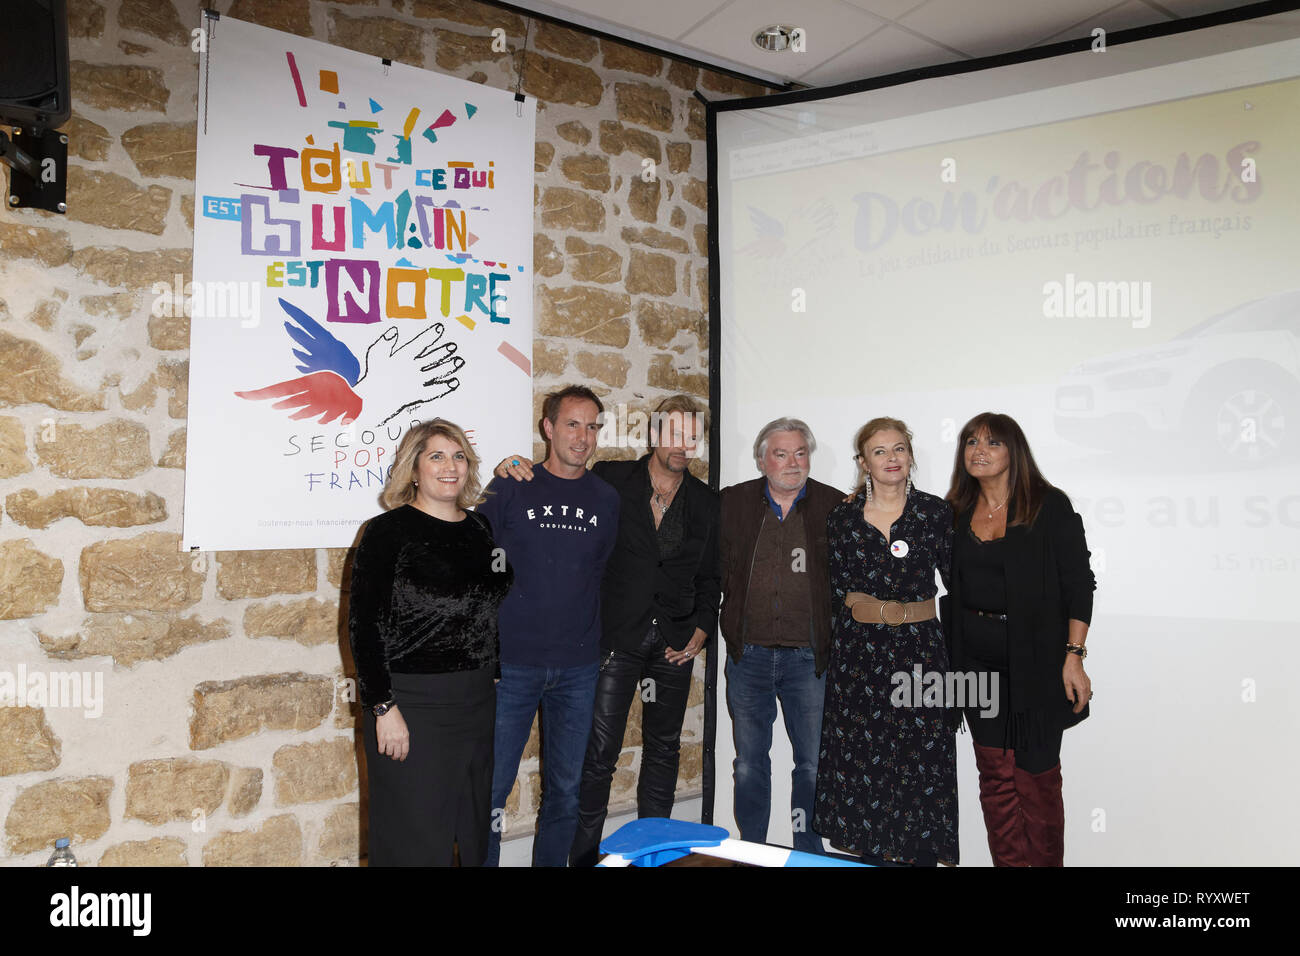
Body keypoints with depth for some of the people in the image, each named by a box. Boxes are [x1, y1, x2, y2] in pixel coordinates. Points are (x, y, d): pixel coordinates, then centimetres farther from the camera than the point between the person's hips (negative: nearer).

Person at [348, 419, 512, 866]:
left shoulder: (482, 529, 9)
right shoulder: (388, 531, -8)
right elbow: (362, 623, -11)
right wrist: (383, 707, -16)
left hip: (476, 704, 6)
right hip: (411, 705, -6)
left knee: (474, 835, 15)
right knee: (414, 842, 2)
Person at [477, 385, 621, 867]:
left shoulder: (606, 499, 6)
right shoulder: (510, 488, -2)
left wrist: (603, 640, 9)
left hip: (579, 669, 3)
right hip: (511, 664, -2)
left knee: (566, 791, 13)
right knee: (490, 787, 2)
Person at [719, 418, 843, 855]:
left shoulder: (835, 507, 0)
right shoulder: (732, 503, 3)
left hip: (809, 658, -1)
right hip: (748, 655, 1)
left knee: (813, 764, 6)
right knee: (749, 763, 12)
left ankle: (808, 854, 24)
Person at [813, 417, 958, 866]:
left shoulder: (934, 512, 1)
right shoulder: (843, 517, 4)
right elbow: (836, 588, 10)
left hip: (920, 648, -1)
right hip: (859, 652, 1)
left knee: (920, 763, -1)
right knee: (862, 760, 5)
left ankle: (918, 853, 10)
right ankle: (871, 855, 18)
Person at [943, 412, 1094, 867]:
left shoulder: (1050, 506, -5)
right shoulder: (957, 513, 7)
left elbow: (1079, 585, -7)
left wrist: (1073, 657, -13)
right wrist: (948, 656, 4)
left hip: (1034, 659, -4)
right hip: (977, 659, 4)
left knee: (1036, 772, 4)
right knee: (995, 774, 9)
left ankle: (1046, 860, 20)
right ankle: (1010, 862, 20)